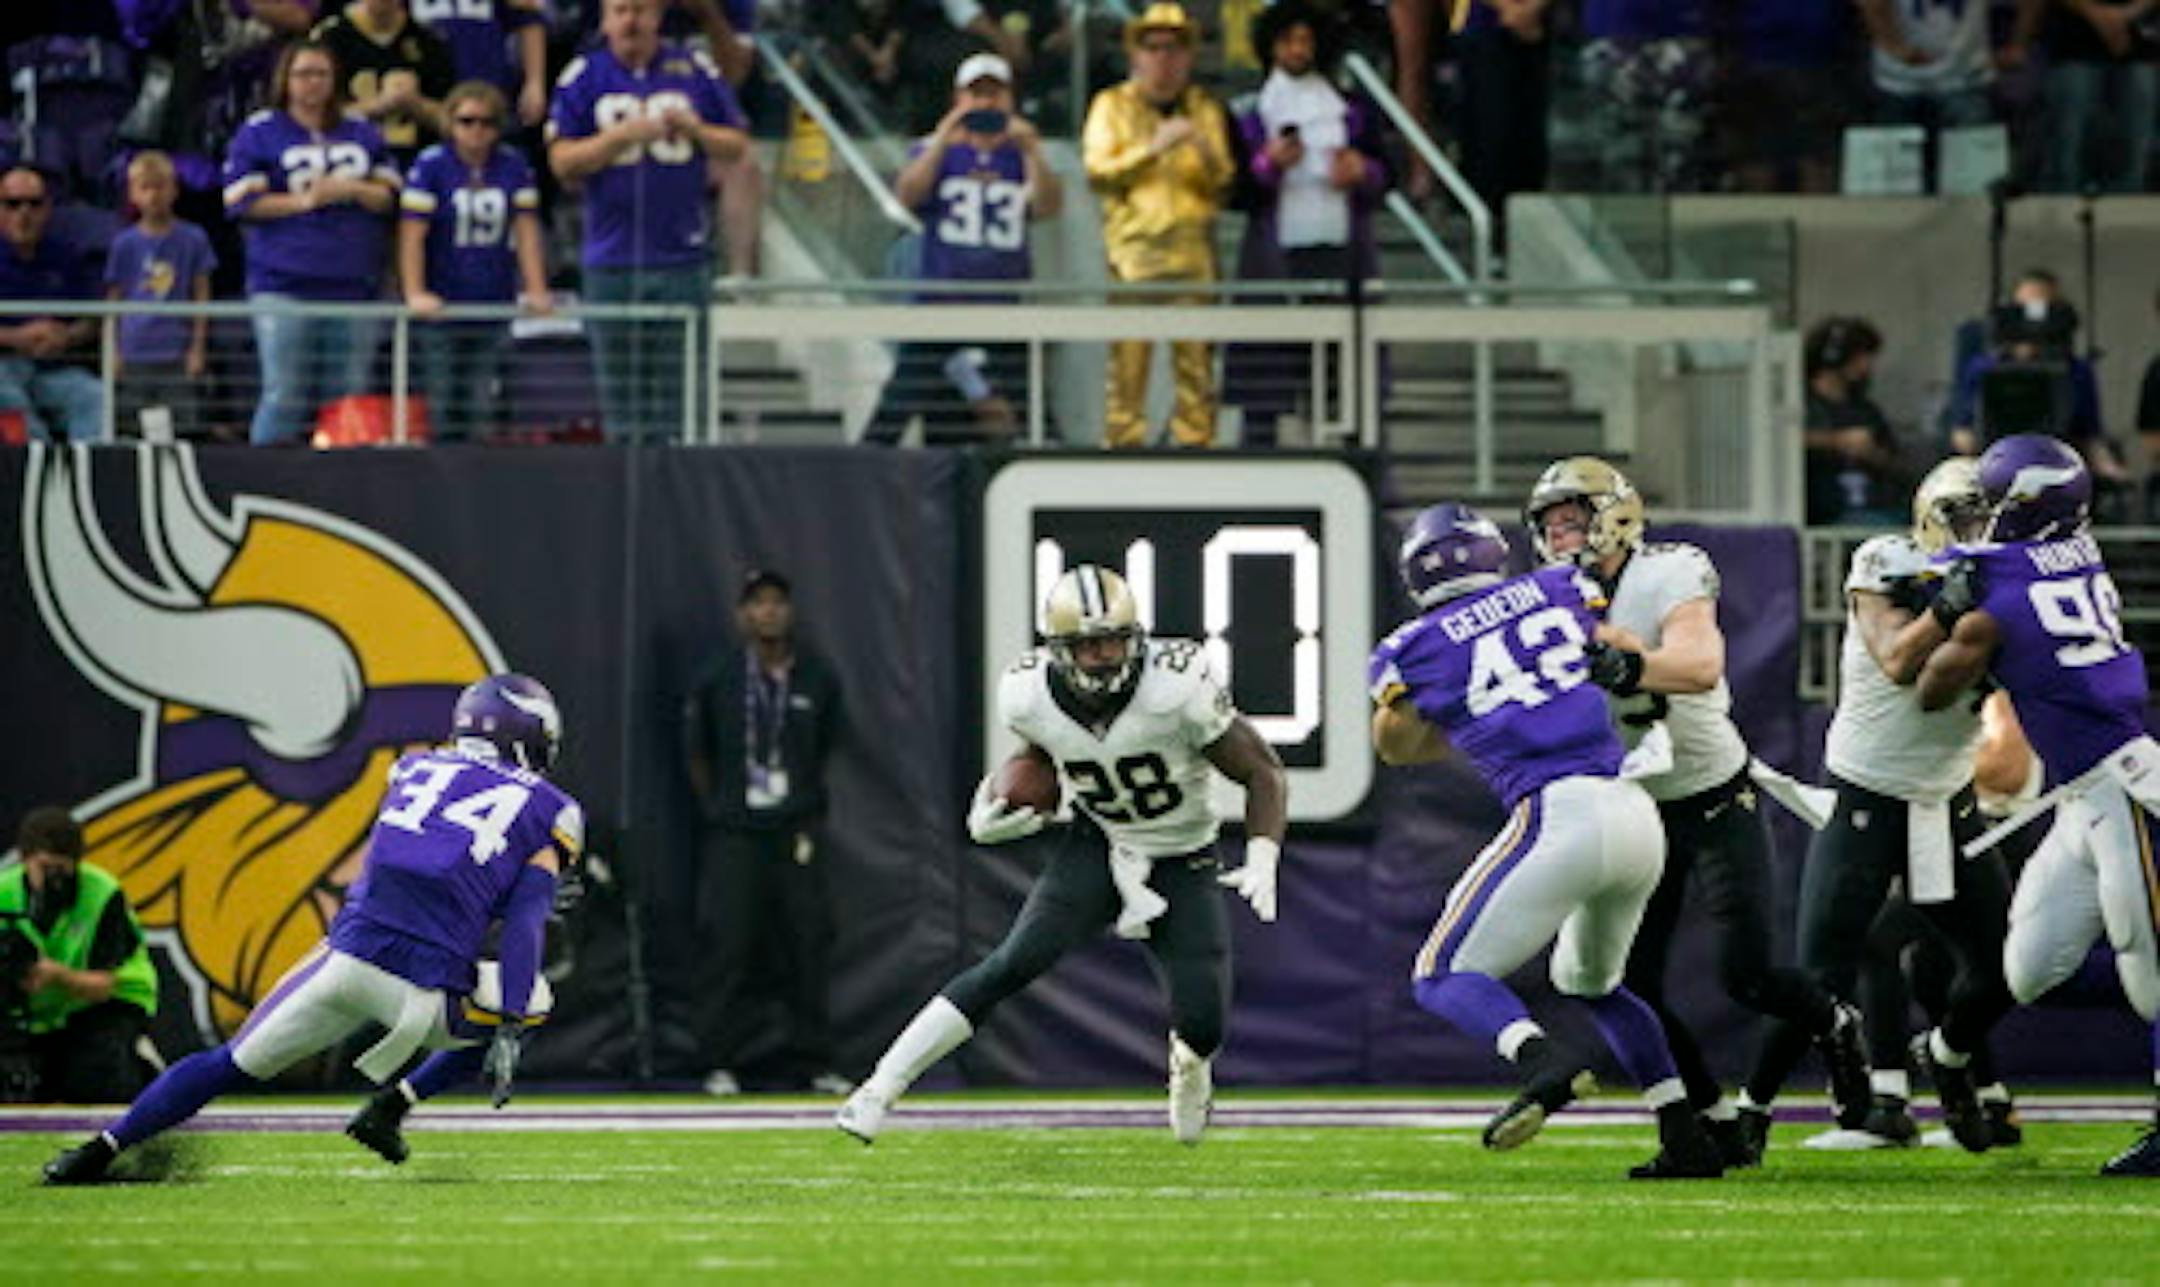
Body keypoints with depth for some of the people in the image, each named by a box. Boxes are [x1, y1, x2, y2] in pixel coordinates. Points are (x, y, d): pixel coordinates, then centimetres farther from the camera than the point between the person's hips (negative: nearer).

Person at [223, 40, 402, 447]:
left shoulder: (362, 134, 16)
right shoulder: (259, 133, 4)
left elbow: (390, 196, 12)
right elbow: (242, 203, -4)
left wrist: (351, 190, -7)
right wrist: (303, 202, -10)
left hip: (354, 287, 4)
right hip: (285, 286, -4)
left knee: (349, 398, 3)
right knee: (285, 398, -9)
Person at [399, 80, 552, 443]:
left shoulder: (514, 166, 3)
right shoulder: (430, 166, -7)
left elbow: (526, 229, 4)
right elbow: (412, 233, -10)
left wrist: (536, 290, -3)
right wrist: (415, 293, -18)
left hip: (493, 304, 3)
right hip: (440, 304, -3)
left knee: (481, 406, 2)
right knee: (442, 406, -3)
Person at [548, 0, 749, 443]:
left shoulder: (696, 72, 8)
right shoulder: (583, 78, 5)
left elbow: (736, 145, 11)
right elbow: (562, 161, -1)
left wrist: (695, 131, -8)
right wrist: (625, 134, -13)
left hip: (683, 257, 0)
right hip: (612, 258, 0)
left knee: (678, 384, -4)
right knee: (621, 389, 0)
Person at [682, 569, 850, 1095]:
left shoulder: (818, 678, 3)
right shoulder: (717, 678, -2)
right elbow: (696, 751, 10)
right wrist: (718, 810, 9)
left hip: (798, 831, 2)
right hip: (734, 835, -2)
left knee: (808, 943, 1)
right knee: (728, 945, -4)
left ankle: (809, 1061, 8)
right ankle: (721, 1065, 2)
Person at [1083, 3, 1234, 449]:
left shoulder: (1205, 108, 18)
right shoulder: (1113, 105, 12)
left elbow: (1223, 186, 14)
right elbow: (1098, 172, -2)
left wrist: (1208, 154, -7)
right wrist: (1153, 149, -12)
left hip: (1193, 249, 2)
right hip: (1134, 246, -2)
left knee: (1196, 362, -4)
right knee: (1128, 365, -9)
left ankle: (1196, 446, -2)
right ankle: (1122, 449, -6)